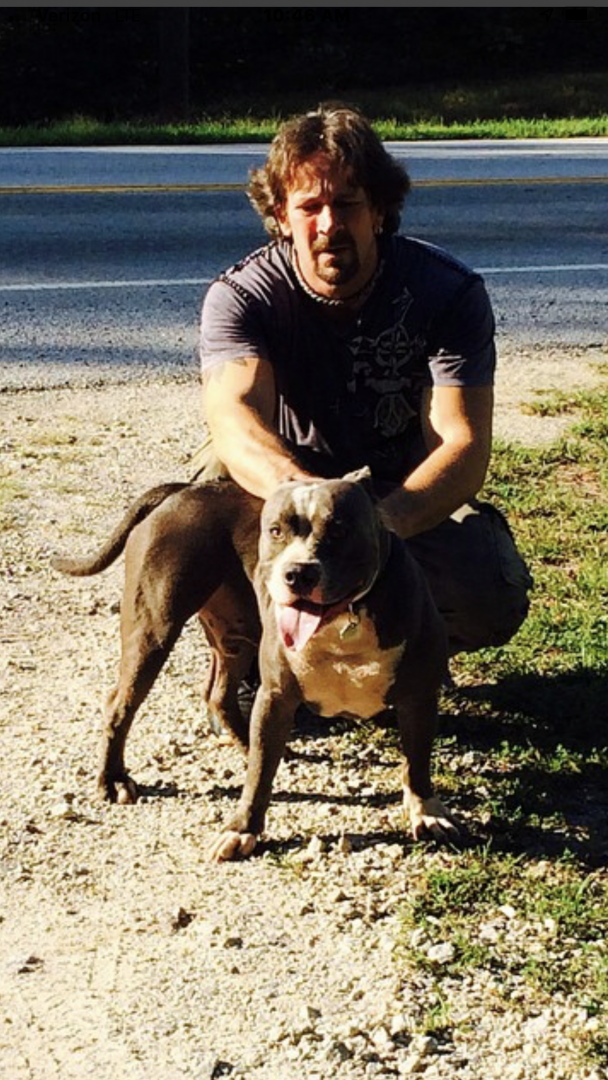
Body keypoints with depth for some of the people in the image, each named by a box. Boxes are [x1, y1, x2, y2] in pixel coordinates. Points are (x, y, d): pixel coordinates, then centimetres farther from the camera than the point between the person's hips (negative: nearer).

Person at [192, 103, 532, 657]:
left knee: (495, 600, -29)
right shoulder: (238, 297, -17)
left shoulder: (450, 292, -17)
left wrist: (379, 523, -48)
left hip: (412, 499, 0)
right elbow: (235, 419, -36)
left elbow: (463, 445, -26)